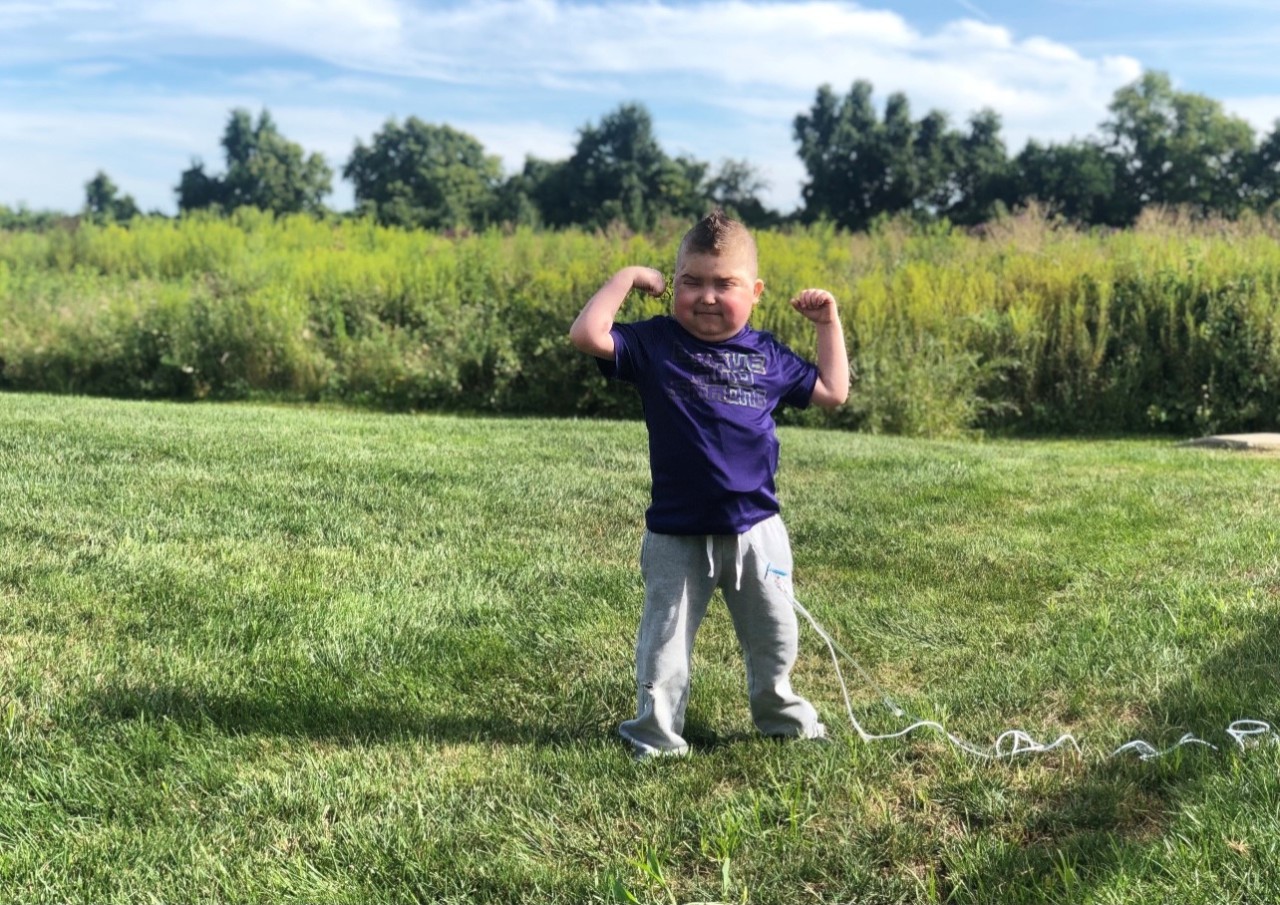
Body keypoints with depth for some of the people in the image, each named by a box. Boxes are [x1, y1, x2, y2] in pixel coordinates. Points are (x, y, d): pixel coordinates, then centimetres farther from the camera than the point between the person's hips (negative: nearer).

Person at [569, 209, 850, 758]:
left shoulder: (767, 355, 3)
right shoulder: (654, 344, -6)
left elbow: (832, 393, 13)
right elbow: (586, 336, -19)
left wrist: (828, 325, 8)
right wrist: (626, 278, -13)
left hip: (755, 527, 3)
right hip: (676, 533, -3)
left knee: (773, 635, 17)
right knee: (665, 641, 7)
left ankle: (781, 715, 39)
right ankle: (656, 732, 22)